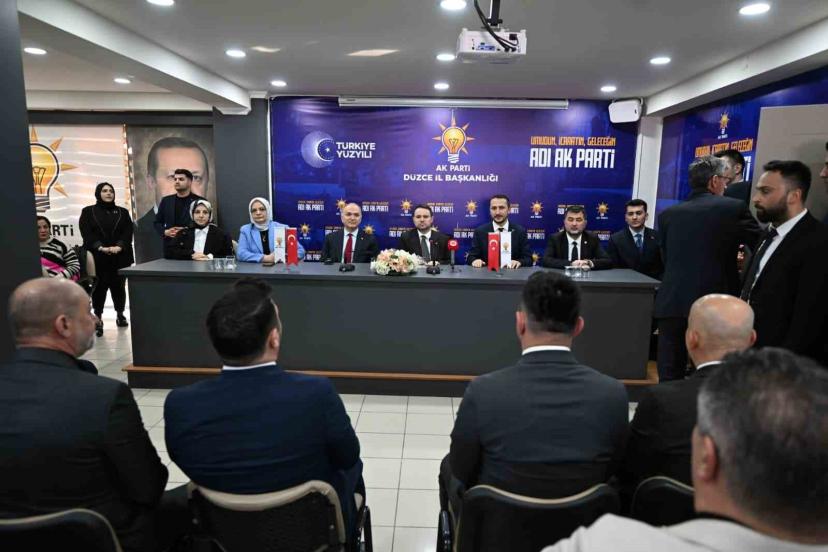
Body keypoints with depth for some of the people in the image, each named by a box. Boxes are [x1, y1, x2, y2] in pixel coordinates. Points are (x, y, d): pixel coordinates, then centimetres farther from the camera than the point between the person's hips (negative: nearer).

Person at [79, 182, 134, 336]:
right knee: (99, 287, -3)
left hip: (120, 257, 2)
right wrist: (101, 248, -18)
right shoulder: (88, 212, 7)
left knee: (119, 286, 6)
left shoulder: (123, 212, 13)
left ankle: (120, 314, 21)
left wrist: (119, 246, -15)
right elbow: (86, 233, -4)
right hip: (97, 257, -2)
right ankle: (98, 319, 3)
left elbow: (128, 232, 2)